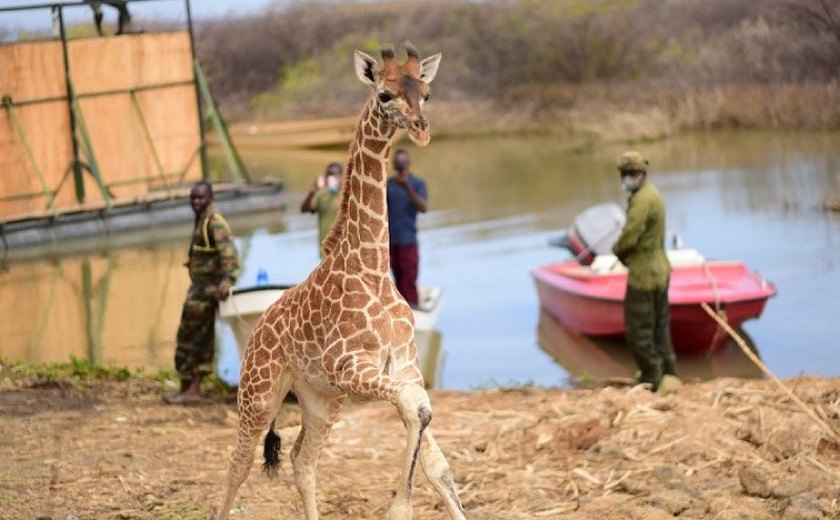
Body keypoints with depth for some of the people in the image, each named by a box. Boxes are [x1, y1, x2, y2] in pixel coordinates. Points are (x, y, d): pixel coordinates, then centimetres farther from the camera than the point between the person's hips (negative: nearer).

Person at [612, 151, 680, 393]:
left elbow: (629, 237, -24)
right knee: (659, 327, 17)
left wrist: (617, 249, -3)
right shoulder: (652, 193, 12)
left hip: (643, 273, -10)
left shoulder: (642, 199, -20)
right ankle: (667, 374, 23)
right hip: (659, 270, 10)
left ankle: (653, 378, 4)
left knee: (638, 330, -1)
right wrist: (624, 250, 3)